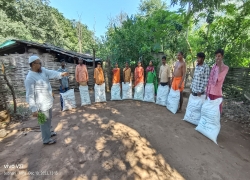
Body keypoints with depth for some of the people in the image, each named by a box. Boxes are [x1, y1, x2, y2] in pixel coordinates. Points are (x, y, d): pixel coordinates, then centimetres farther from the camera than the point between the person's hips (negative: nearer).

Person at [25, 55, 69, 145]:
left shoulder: (42, 70, 4)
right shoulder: (30, 78, -22)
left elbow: (51, 73, -8)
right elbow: (30, 95, -22)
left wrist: (61, 74, -28)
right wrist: (34, 109, -23)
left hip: (49, 101, 8)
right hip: (42, 104, -8)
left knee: (49, 118, 25)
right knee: (45, 121, 7)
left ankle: (48, 132, 47)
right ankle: (46, 139, 26)